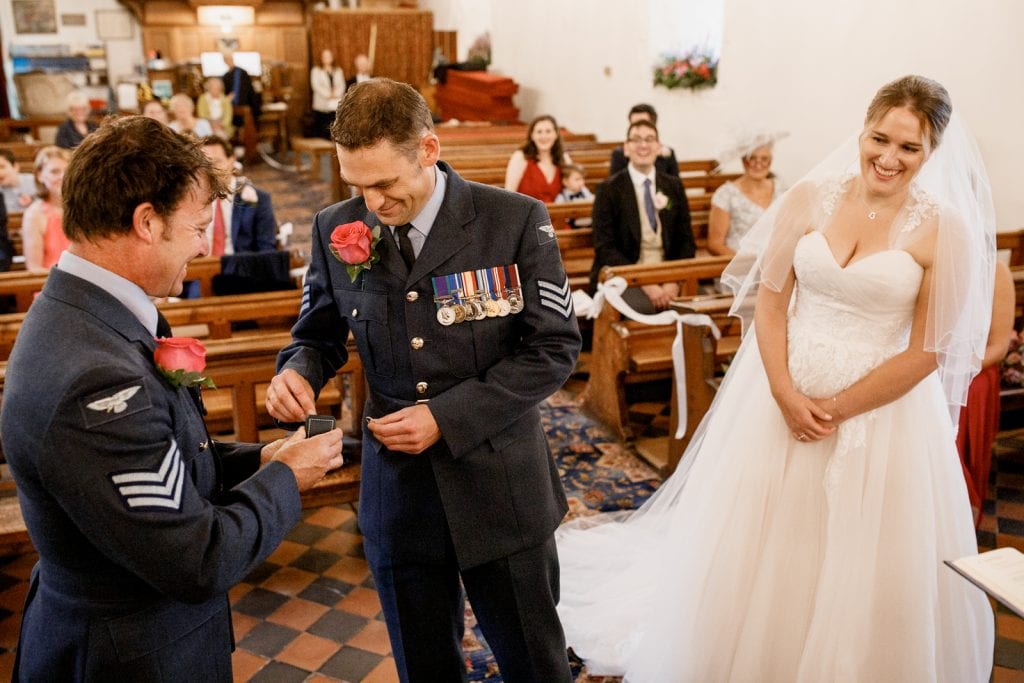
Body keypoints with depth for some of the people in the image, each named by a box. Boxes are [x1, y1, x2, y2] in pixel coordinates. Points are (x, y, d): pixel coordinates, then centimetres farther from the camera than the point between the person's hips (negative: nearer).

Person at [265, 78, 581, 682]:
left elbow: (555, 347, -10)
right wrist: (298, 370, -14)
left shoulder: (516, 220, -12)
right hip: (396, 491, 3)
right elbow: (321, 333, 10)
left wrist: (447, 417, -18)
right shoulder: (336, 230, -2)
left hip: (500, 489, -2)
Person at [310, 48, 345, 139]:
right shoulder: (316, 70, 10)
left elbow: (342, 85, 10)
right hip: (322, 104, -2)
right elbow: (316, 86, -3)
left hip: (336, 104, 2)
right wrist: (328, 94, -11)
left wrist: (336, 93, -9)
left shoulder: (338, 70, 20)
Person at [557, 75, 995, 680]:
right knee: (759, 551, 15)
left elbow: (928, 350, -8)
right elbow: (769, 299, -3)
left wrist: (836, 410, -11)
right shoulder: (812, 197, -4)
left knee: (862, 572, 10)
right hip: (783, 394, 2)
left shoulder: (945, 229, -8)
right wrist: (786, 396, -12)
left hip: (882, 410, -2)